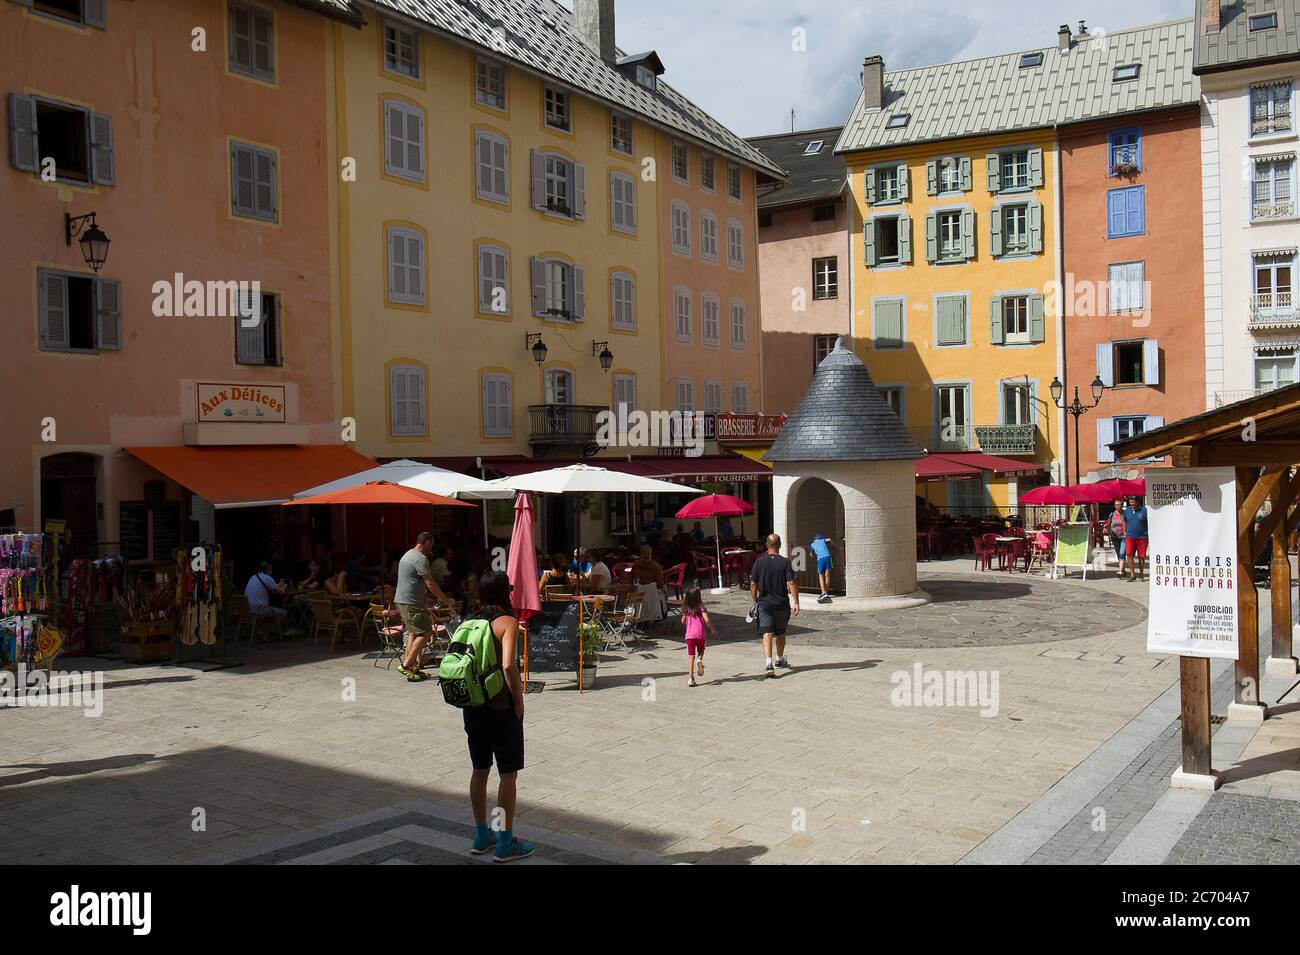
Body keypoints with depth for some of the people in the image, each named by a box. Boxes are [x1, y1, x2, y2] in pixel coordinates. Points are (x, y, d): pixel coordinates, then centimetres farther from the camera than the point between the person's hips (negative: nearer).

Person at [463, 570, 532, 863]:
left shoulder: (471, 622, 7)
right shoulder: (507, 622, -14)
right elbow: (508, 665, -26)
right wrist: (519, 700, -14)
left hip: (472, 706, 7)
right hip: (500, 708, -7)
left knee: (480, 770, 17)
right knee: (508, 774, 5)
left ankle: (481, 836, 28)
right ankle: (506, 844, 11)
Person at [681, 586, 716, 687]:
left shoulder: (686, 608, 5)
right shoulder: (700, 606, -5)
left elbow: (683, 621, 16)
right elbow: (707, 620, -13)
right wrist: (712, 630, 0)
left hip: (689, 634, 2)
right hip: (700, 634, -2)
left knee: (691, 657, 4)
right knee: (700, 652, 22)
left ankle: (691, 678, -3)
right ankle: (699, 660, -12)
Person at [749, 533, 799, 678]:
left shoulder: (759, 562, -3)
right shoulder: (785, 562, -6)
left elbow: (753, 584, -1)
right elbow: (792, 584, -12)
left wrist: (755, 601, 10)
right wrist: (796, 603, -8)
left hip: (764, 603, -1)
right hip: (782, 604, 1)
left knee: (767, 634, -5)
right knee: (781, 633, 19)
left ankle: (768, 663, -22)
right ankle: (780, 660, 36)